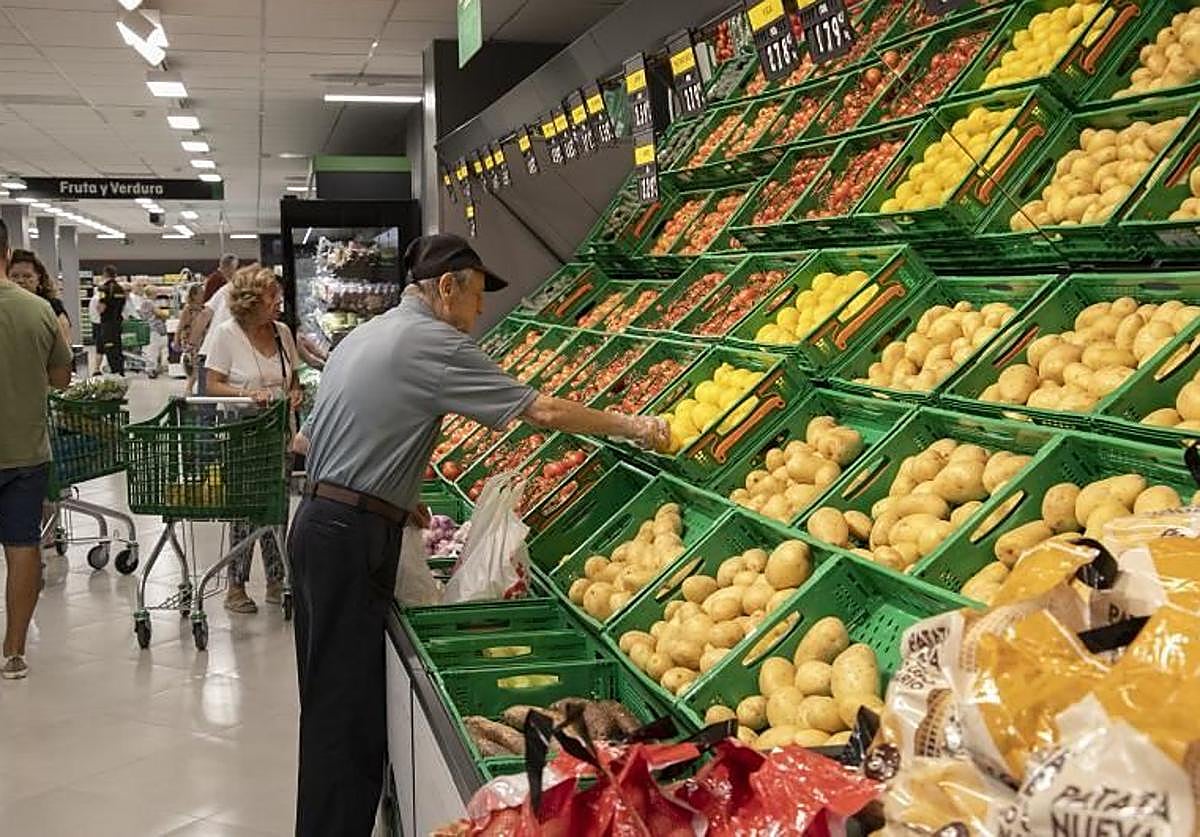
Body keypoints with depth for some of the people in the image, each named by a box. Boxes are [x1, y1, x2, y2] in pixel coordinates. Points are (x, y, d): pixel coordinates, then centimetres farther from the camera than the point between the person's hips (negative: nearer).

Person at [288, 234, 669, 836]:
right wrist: (629, 425, -3)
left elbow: (307, 441, 19)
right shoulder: (433, 344, -12)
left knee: (330, 700, 17)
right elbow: (543, 411, -14)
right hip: (353, 538, -10)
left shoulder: (364, 336, 16)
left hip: (319, 521, 10)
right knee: (347, 714, -5)